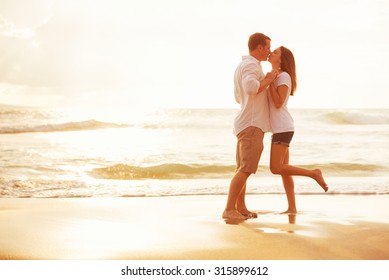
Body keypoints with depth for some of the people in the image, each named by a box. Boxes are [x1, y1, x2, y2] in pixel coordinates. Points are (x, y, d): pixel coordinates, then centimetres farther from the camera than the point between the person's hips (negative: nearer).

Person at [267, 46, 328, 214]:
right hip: (280, 128, 10)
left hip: (283, 128, -10)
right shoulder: (275, 76, 19)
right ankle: (292, 208, 7)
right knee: (283, 170, 6)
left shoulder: (284, 76, -10)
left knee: (276, 168, -14)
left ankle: (313, 173, -6)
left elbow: (278, 103, -20)